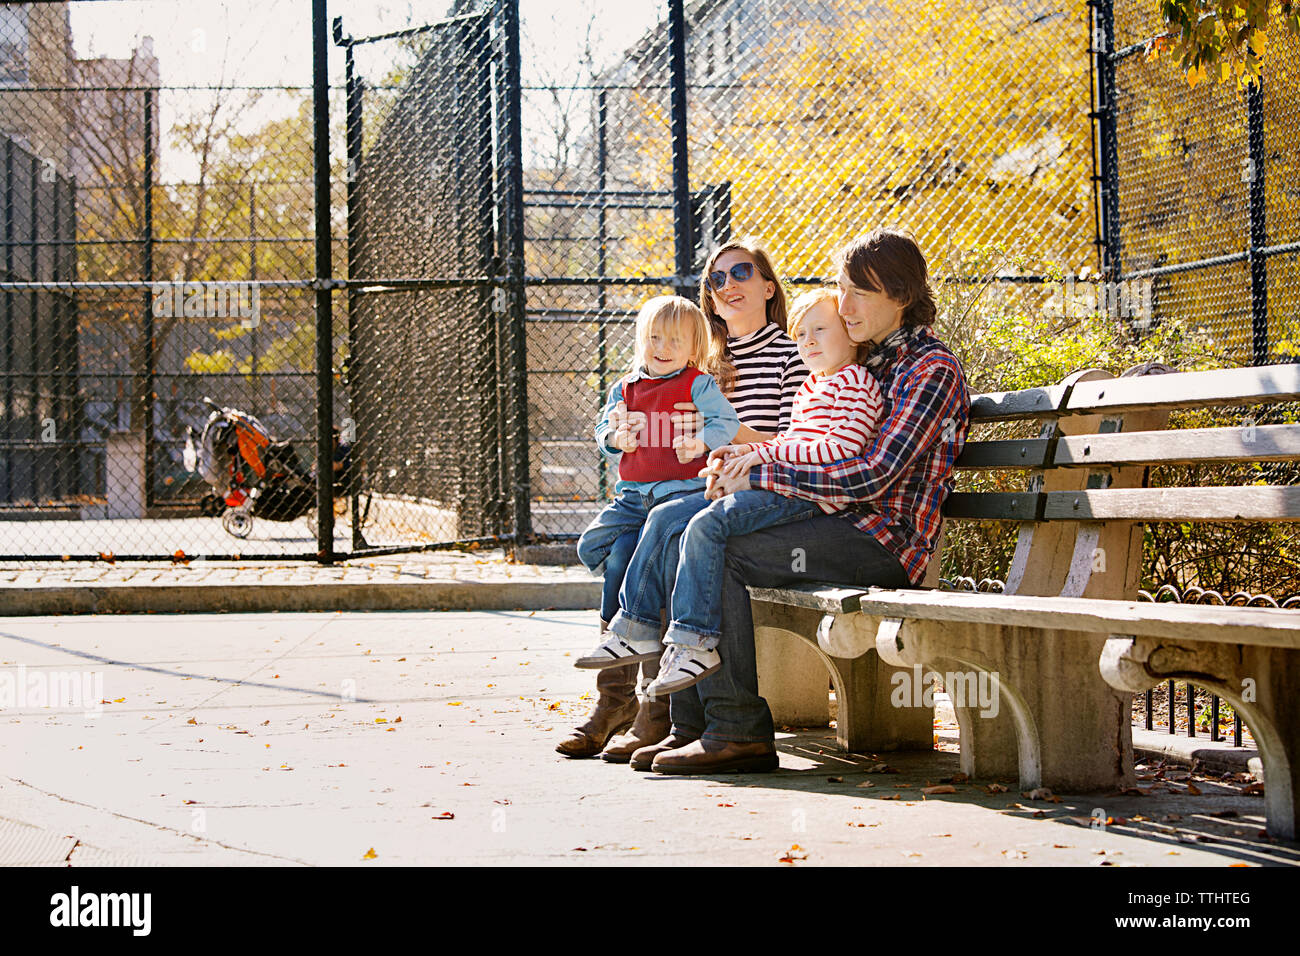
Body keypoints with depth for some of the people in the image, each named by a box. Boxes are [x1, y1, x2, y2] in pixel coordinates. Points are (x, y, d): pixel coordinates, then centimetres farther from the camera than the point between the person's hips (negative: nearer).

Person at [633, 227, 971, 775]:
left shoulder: (933, 370, -9)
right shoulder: (869, 362, 21)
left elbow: (872, 477, -19)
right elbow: (823, 454, 22)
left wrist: (761, 476, -15)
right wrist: (746, 459, 2)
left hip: (886, 541, -9)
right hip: (845, 526, 9)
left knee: (718, 553, -21)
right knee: (696, 540, -4)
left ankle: (740, 732, -17)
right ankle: (695, 724, -4)